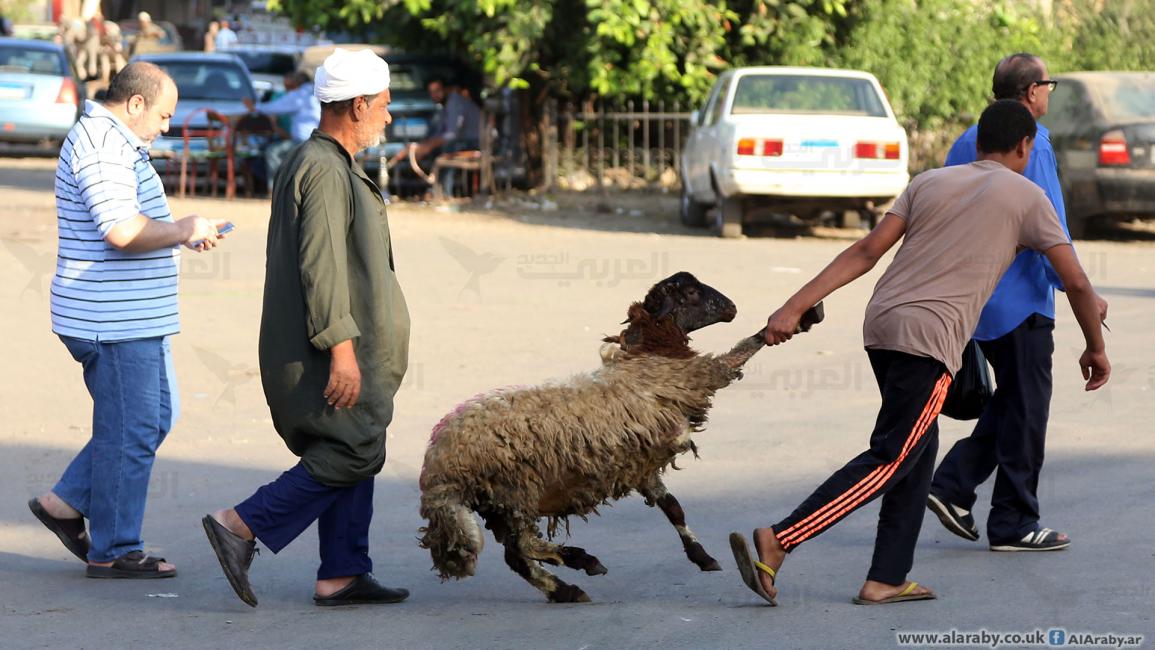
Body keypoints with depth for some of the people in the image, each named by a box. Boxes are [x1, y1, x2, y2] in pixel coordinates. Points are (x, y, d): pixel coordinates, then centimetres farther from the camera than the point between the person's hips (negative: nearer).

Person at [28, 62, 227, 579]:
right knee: (130, 431, -3)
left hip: (132, 318, 11)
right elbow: (122, 231, -28)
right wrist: (185, 231, -14)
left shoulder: (113, 143, 18)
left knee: (155, 417, 16)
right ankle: (113, 551, 6)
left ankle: (65, 503, 21)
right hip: (115, 322, -11)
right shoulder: (101, 145, -17)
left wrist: (180, 235, 15)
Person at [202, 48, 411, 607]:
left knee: (353, 455, 10)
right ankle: (242, 525, -8)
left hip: (303, 346, 11)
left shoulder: (312, 162, 18)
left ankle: (341, 575, 10)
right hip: (327, 351, -11)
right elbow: (321, 264, -23)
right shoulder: (325, 170, -16)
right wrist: (341, 346, -25)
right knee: (354, 454, -9)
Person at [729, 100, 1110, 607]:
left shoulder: (929, 182, 19)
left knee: (918, 450, 18)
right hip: (931, 338, -6)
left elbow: (867, 251, 9)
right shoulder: (1026, 197, 8)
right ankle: (778, 542, -21)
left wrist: (796, 306, 5)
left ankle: (886, 579, 13)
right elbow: (1076, 284, 9)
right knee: (888, 460, -7)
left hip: (881, 325, 6)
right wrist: (1095, 349, 24)